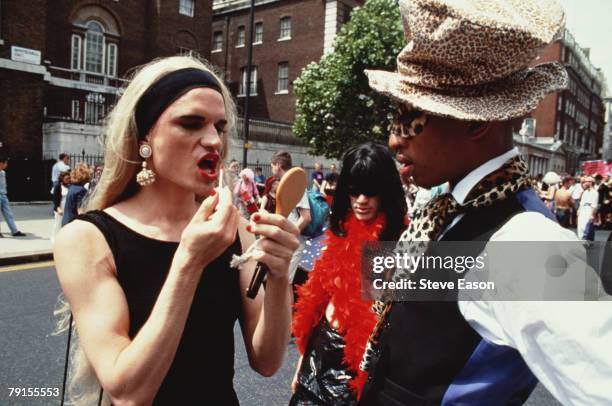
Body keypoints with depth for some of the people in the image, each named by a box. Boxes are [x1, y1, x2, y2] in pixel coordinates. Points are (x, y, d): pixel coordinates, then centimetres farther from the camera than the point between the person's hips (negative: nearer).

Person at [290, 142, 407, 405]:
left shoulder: (398, 243, -17)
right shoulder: (340, 235, 2)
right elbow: (316, 301, 8)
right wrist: (302, 361, 13)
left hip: (360, 364, -5)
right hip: (320, 353, 6)